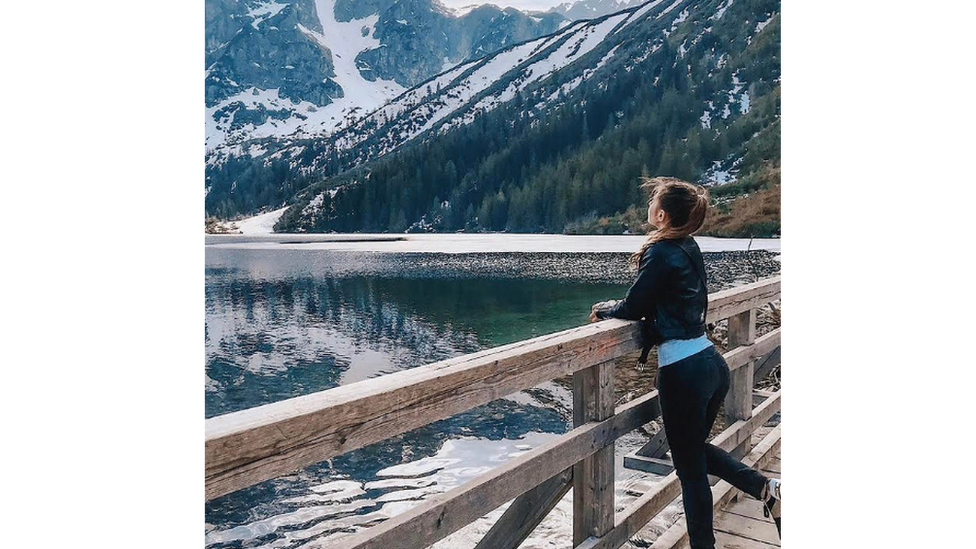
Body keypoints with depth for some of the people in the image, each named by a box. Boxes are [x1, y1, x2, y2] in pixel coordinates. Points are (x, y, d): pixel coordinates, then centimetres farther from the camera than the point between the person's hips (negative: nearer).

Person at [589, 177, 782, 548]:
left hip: (683, 371, -9)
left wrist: (604, 310, 10)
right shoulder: (689, 249, 9)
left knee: (690, 469, 7)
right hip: (712, 362, 9)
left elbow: (633, 309, -9)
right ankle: (764, 486, 17)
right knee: (696, 448, 27)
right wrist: (617, 306, 15)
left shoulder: (661, 253, -15)